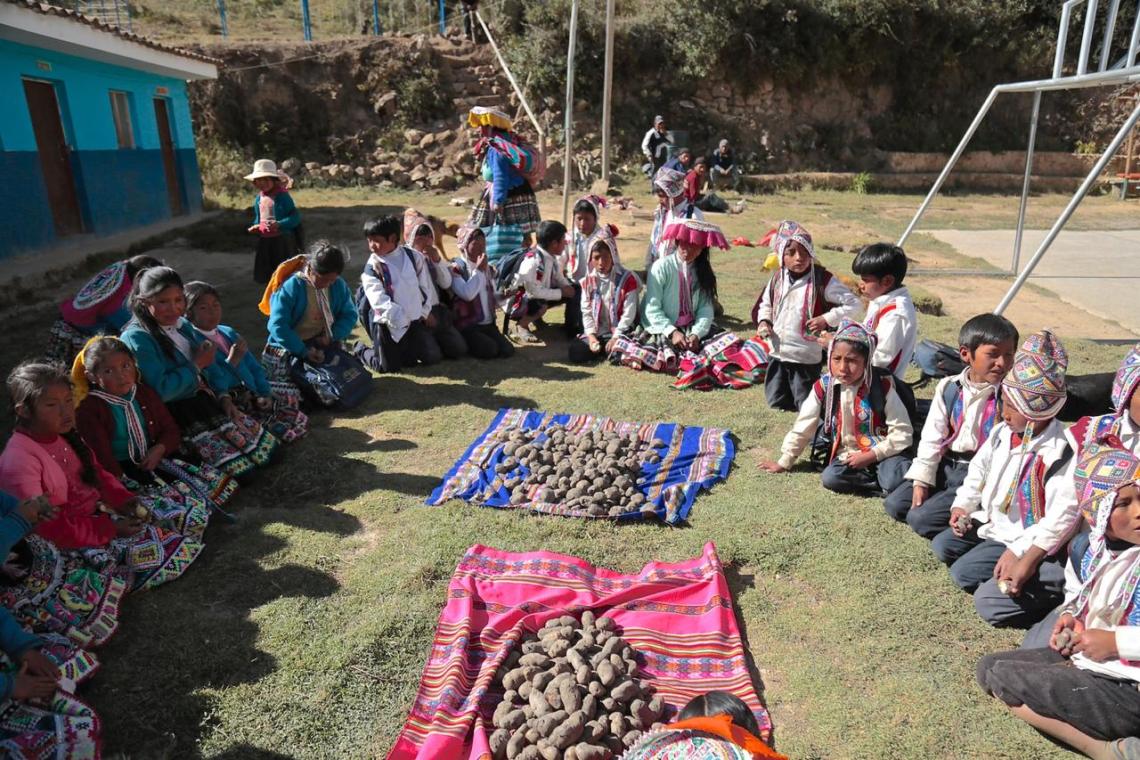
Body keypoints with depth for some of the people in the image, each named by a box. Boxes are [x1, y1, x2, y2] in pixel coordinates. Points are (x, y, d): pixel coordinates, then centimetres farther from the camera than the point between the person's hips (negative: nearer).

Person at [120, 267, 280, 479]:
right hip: (178, 417, -8)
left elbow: (209, 364, 18)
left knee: (267, 446, -2)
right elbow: (160, 391, -24)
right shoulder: (136, 339, -16)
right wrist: (196, 366, -13)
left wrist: (224, 396, 3)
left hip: (208, 400, 8)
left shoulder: (183, 325, 10)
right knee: (240, 466, -18)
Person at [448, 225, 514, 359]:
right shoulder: (455, 269, -7)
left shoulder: (488, 269, 16)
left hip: (489, 324, 7)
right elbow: (467, 294, -24)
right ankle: (464, 345, 4)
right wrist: (478, 270, -15)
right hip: (468, 327, -6)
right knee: (489, 349, -25)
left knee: (507, 350, -12)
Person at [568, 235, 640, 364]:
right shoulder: (587, 281, 5)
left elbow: (629, 313, -10)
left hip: (620, 332, -3)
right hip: (597, 332, 3)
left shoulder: (627, 278, -8)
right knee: (576, 352, -21)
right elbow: (586, 312, 3)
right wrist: (591, 336, -12)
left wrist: (616, 337, -17)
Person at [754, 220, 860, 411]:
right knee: (776, 402, 14)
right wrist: (763, 321, 0)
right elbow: (765, 304, 19)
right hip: (777, 353, 5)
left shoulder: (822, 280, -12)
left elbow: (852, 304, -9)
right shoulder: (777, 279, 2)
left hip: (806, 357, -5)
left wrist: (826, 319, -17)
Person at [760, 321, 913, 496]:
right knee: (830, 479, -28)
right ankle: (881, 480, -13)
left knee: (894, 481, -34)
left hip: (881, 453, -3)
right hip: (847, 455, 3)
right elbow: (802, 427, 2)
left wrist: (870, 455, -17)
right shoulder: (823, 387, -6)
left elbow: (902, 432, -9)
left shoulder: (882, 386, -12)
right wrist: (784, 462, 6)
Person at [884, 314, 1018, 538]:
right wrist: (921, 481, -2)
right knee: (894, 504, -2)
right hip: (945, 465, 5)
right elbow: (932, 437, 2)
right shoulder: (948, 388, 0)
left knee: (920, 518, -17)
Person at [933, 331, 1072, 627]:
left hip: (1023, 537, -8)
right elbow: (979, 468, 15)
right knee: (942, 545, 6)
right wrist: (963, 504, 2)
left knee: (964, 572, -16)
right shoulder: (1002, 432, -2)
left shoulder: (1058, 453, -27)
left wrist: (1020, 552, -32)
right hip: (992, 523, 8)